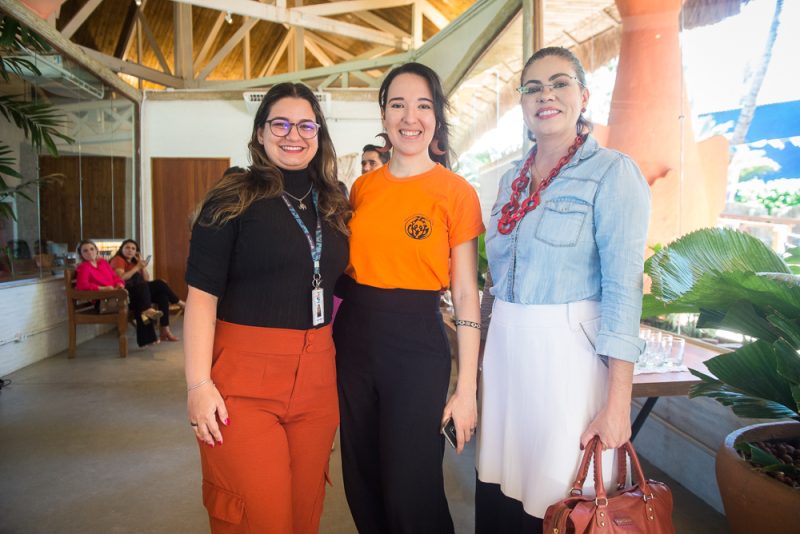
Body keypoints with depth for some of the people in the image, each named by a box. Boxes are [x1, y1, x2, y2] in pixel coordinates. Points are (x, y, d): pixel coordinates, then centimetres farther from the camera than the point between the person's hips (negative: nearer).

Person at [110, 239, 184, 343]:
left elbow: (146, 279, 15)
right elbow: (121, 278, -17)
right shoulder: (118, 260, 1)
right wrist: (137, 267, -14)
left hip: (139, 291, 7)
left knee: (162, 294, -17)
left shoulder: (134, 261, 23)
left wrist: (143, 266, 3)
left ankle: (165, 331, -23)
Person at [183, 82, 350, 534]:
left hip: (317, 374, 5)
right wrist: (199, 384, -14)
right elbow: (202, 295, -8)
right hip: (245, 375, -4)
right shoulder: (233, 200, -4)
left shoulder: (334, 205, 11)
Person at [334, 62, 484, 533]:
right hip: (353, 338, 5)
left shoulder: (456, 192, -6)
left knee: (410, 493, 8)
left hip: (417, 341, -4)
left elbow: (465, 294, -7)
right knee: (362, 485, 18)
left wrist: (466, 388, -9)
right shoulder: (363, 187, 7)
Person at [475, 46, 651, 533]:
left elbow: (623, 288, -14)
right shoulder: (512, 179, 12)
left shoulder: (612, 172, -7)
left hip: (568, 350, -5)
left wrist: (617, 403, -18)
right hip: (505, 347, 6)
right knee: (499, 492, 14)